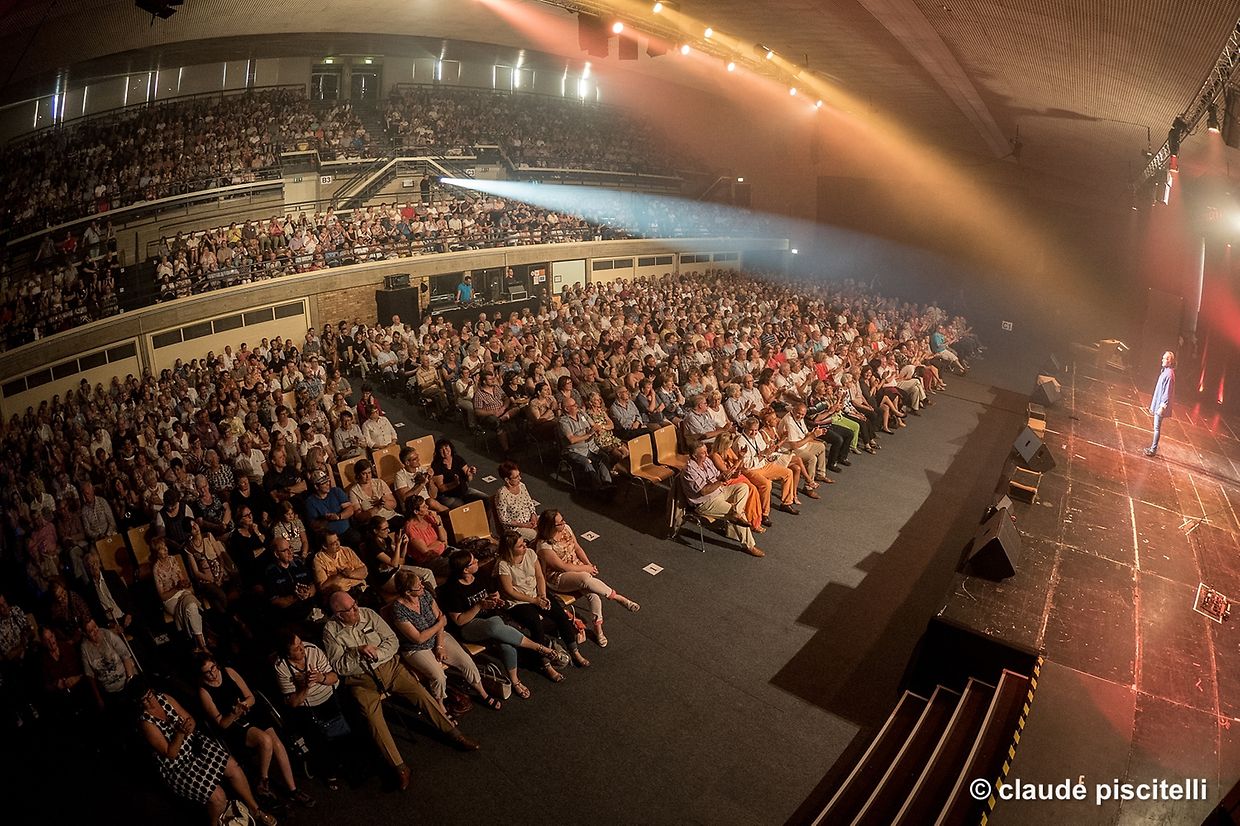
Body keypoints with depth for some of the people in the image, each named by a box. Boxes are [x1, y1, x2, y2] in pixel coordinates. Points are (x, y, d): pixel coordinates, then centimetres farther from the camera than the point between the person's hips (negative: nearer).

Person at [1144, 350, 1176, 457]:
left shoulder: (1169, 374, -19)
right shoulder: (1164, 371, 10)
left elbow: (1167, 392, -20)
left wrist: (1162, 406, -21)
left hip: (1161, 405, -10)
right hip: (1158, 403, 10)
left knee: (1157, 427, -4)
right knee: (1156, 427, 16)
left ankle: (1154, 449, 2)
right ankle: (1153, 446, 25)